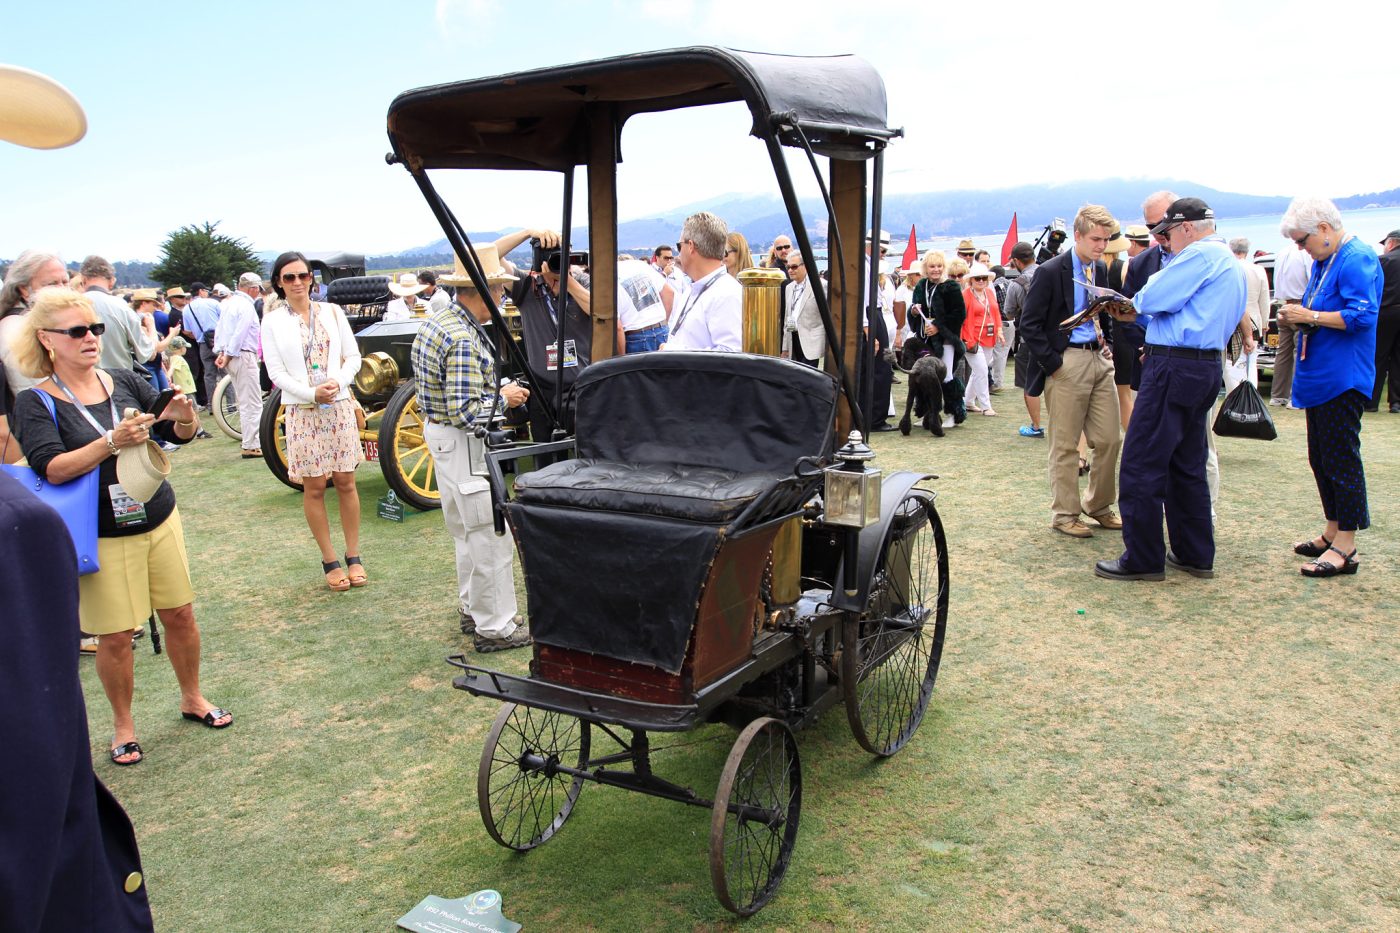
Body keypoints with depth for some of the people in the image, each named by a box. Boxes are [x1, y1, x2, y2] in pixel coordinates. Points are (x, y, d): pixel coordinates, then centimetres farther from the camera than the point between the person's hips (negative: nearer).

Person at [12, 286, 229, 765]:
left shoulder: (124, 380, 1)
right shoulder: (35, 403, -8)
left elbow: (179, 435, 2)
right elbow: (51, 468, -20)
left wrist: (183, 417, -21)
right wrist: (113, 442, -32)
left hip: (159, 520, 3)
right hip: (102, 537, -3)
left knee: (180, 615, 11)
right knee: (115, 636, 4)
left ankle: (192, 698, 32)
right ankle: (122, 725, 25)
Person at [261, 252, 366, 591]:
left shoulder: (332, 312, 5)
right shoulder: (272, 321, 0)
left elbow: (353, 356, 4)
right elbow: (275, 372, -4)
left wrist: (338, 383, -14)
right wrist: (312, 393, -17)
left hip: (339, 406, 1)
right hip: (302, 412, -1)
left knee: (345, 482, 4)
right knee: (314, 487, 3)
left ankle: (353, 556, 15)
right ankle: (330, 562, 13)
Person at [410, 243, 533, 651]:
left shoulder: (436, 322, 7)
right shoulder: (464, 341, -25)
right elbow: (465, 411, -28)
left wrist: (497, 387, 12)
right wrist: (504, 398, -13)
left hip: (438, 430, 11)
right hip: (463, 442, -11)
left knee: (468, 531, 22)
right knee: (490, 534, -1)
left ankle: (472, 608, 35)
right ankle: (494, 627, 8)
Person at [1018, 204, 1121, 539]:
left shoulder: (1100, 270, 11)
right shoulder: (1051, 271, -9)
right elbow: (1029, 324, -11)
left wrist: (1105, 340, 9)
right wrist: (1053, 364, -13)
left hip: (1099, 359, 7)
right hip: (1068, 363, -6)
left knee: (1110, 440, 8)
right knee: (1065, 446, 2)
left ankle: (1099, 506, 25)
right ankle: (1064, 514, 13)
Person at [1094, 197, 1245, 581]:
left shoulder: (1200, 255, -11)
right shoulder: (1228, 261, 22)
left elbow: (1154, 298, -17)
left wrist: (1136, 303, 6)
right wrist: (1141, 314, 11)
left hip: (1175, 368, -11)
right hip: (1207, 366, 11)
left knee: (1141, 465, -5)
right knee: (1187, 465, 16)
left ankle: (1143, 560, 0)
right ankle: (1195, 555, 22)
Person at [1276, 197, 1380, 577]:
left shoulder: (1357, 259, -15)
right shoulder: (1322, 262, 15)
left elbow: (1361, 316, -23)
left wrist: (1310, 316, -18)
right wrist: (1297, 316, 5)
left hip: (1342, 378, -10)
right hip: (1318, 376, 10)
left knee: (1341, 459, -6)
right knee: (1321, 459, 15)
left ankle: (1345, 548, 0)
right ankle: (1333, 534, 25)